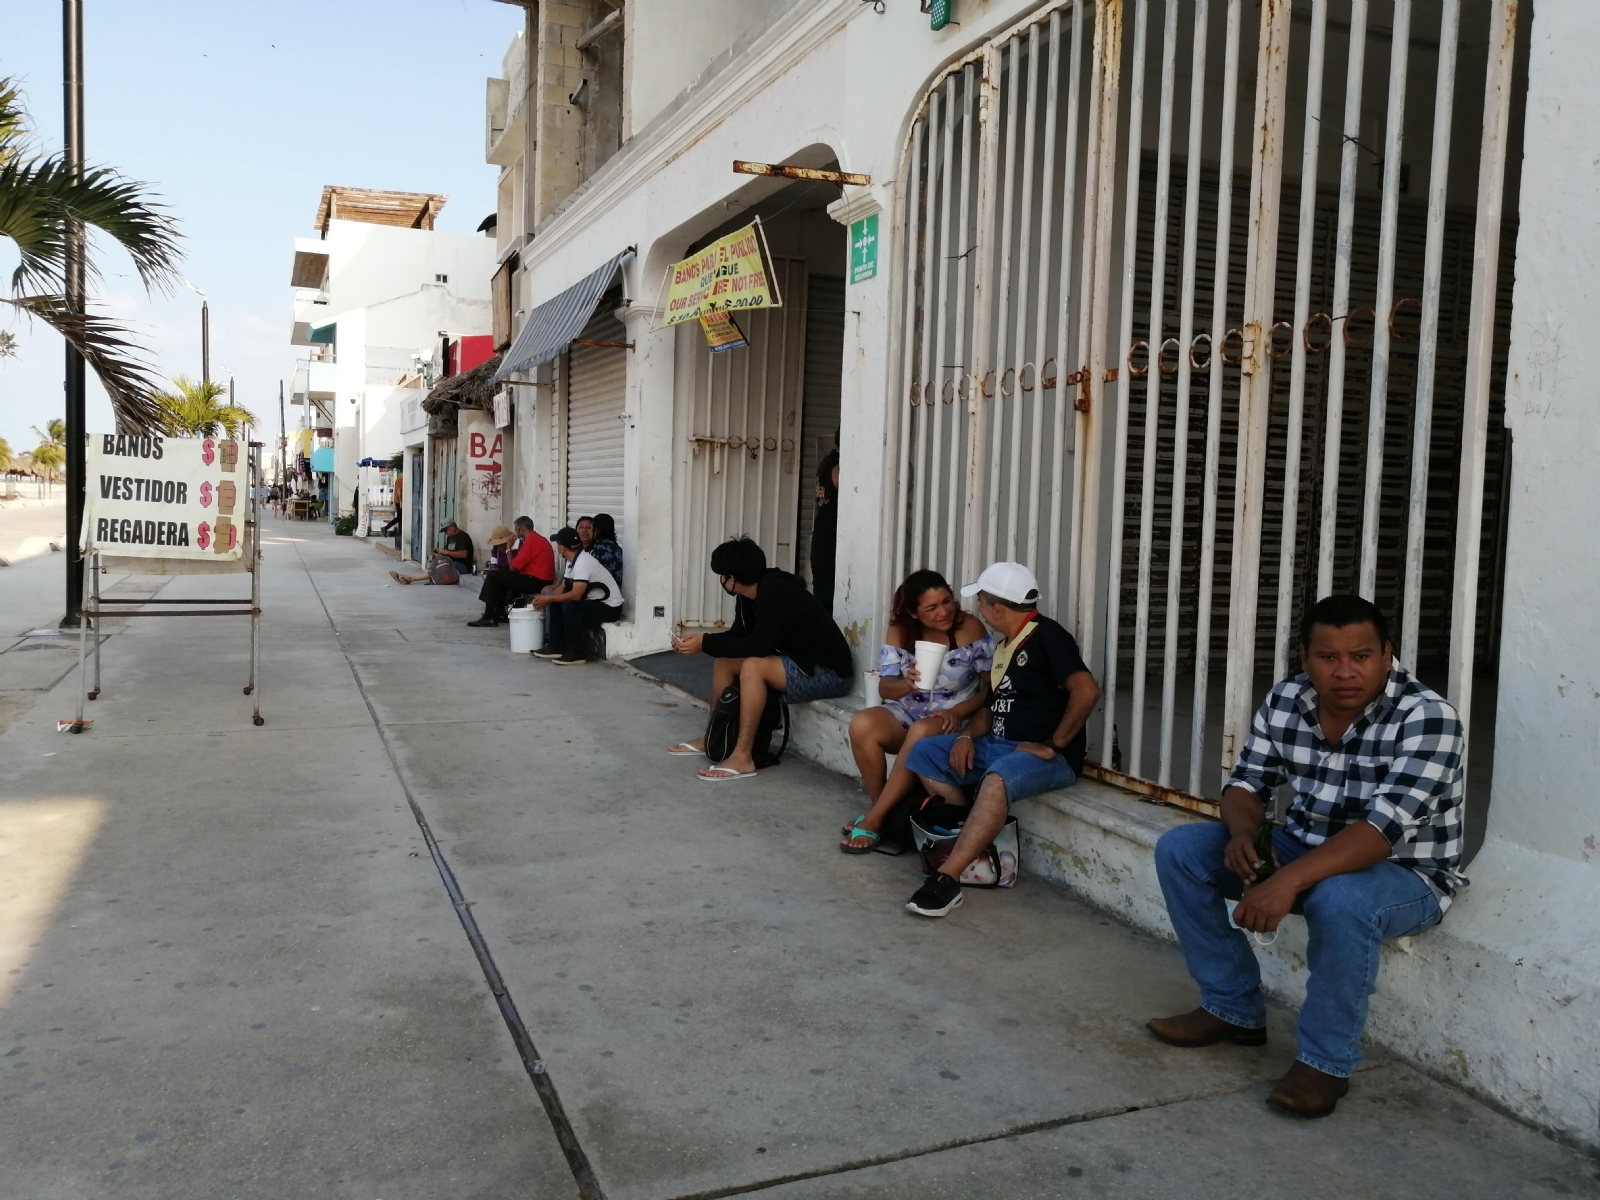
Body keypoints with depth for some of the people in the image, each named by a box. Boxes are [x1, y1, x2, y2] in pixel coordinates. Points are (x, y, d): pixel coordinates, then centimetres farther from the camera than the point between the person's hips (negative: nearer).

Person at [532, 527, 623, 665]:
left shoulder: (583, 562, -25)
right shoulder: (572, 561, 5)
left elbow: (576, 595, -31)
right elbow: (565, 588, 9)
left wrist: (548, 598, -22)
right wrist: (545, 599, -7)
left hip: (609, 607, -10)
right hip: (593, 602, 10)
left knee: (569, 606, -29)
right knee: (555, 604, 2)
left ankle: (578, 652, -18)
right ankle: (557, 646, 7)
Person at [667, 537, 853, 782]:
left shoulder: (776, 593, -25)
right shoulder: (750, 594, 2)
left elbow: (759, 645, -32)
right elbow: (738, 636, 11)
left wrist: (705, 643, -26)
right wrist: (701, 641, -4)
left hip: (828, 673, -10)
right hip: (798, 662, 10)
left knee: (753, 666, -30)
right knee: (724, 661, 5)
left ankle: (743, 757, -25)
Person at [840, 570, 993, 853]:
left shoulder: (970, 628, -12)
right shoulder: (899, 631, -3)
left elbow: (992, 687, -11)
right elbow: (885, 688, -6)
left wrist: (958, 712, -25)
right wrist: (906, 684, -29)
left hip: (953, 719, -3)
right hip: (907, 712, 3)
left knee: (922, 733, -37)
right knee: (861, 725, -27)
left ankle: (874, 818, -24)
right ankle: (882, 810, -9)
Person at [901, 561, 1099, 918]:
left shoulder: (1046, 636, -12)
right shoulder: (1005, 644, 15)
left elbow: (1087, 691, -23)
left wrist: (1053, 745, -20)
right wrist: (969, 736, 2)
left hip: (1046, 756, -10)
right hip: (997, 745, 10)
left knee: (998, 779, -39)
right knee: (923, 754, 0)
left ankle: (947, 878, -37)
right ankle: (975, 842, -9)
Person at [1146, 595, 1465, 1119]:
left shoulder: (1427, 718, -24)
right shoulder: (1284, 702, -7)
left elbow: (1385, 827, -34)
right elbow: (1248, 782, 3)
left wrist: (1288, 880, -45)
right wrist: (1243, 832, -22)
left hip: (1403, 875, -6)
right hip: (1306, 851, 6)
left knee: (1340, 900, -39)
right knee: (1179, 850, -6)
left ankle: (1325, 1062, -15)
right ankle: (1234, 1008, 6)